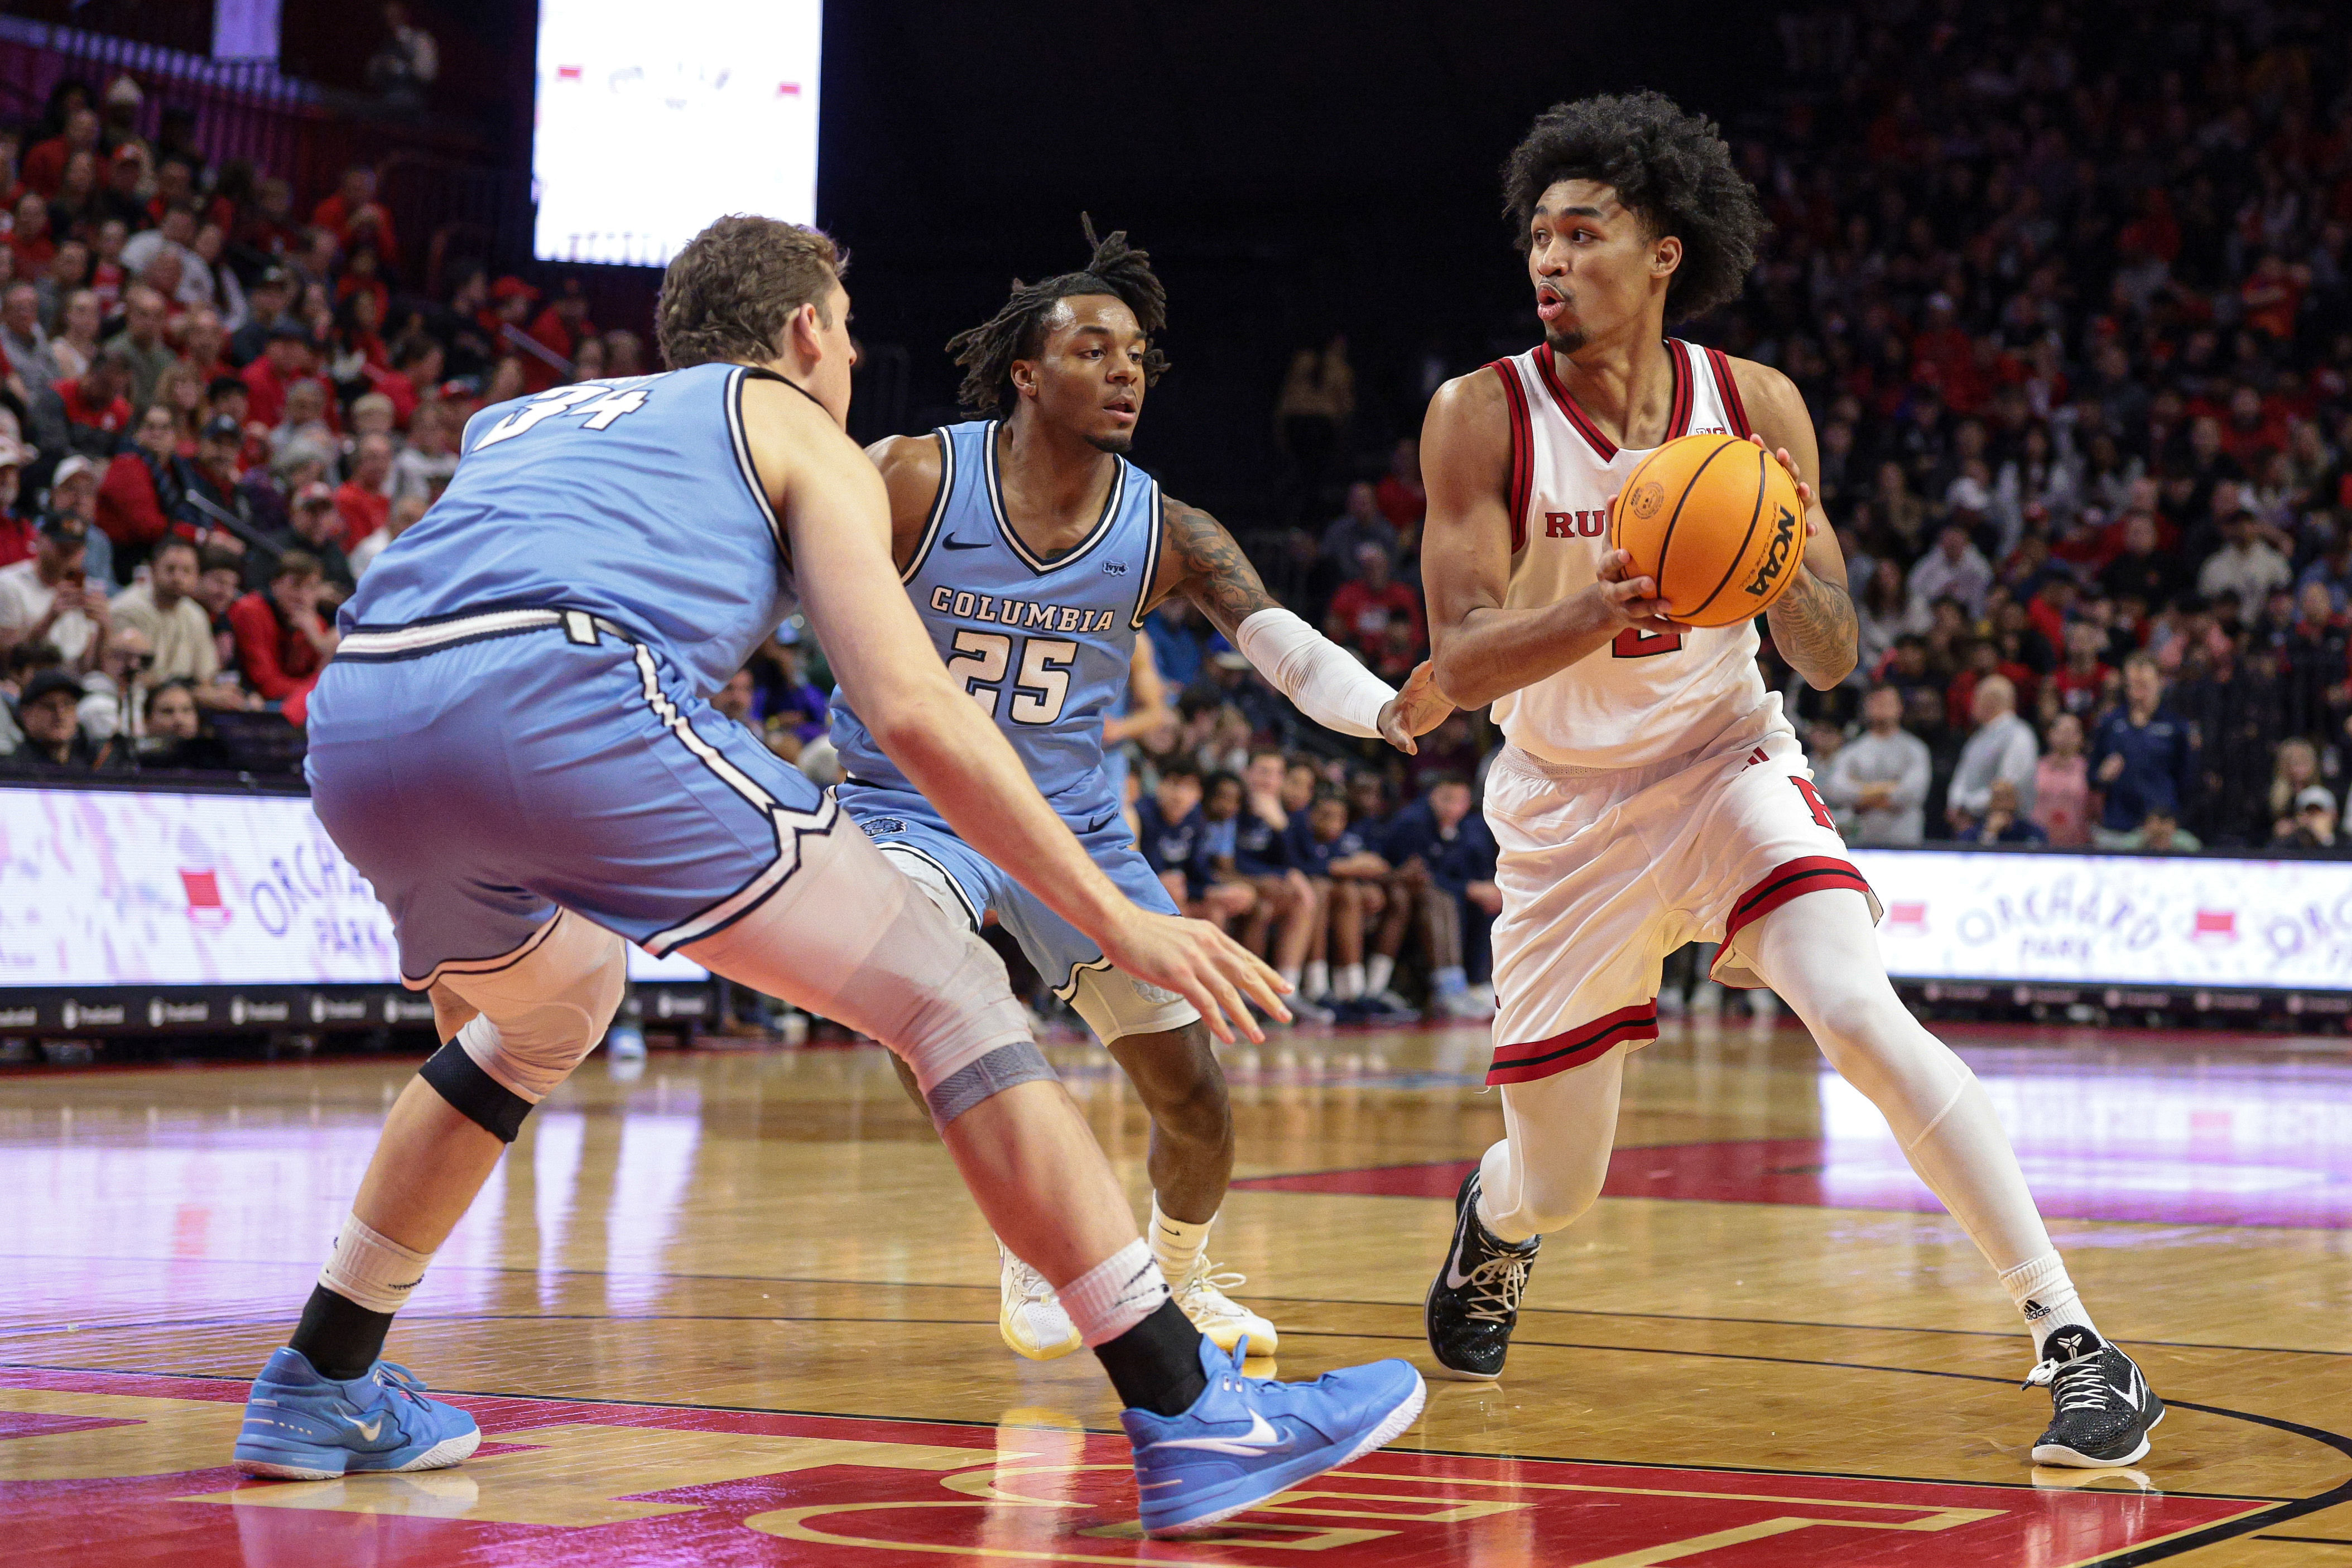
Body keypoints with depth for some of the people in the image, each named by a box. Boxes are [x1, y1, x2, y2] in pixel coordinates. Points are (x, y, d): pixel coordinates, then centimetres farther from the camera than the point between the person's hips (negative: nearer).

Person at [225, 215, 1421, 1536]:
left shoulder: (528, 419, 38)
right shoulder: (796, 429, 21)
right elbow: (913, 709, 7)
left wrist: (451, 928, 52)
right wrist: (1119, 920, 10)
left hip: (352, 732, 7)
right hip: (567, 698, -7)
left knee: (550, 1009, 36)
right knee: (947, 993, 3)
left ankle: (321, 1389, 39)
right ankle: (1192, 1416, -3)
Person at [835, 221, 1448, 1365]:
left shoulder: (1167, 532, -7)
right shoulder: (914, 480, -15)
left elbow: (1289, 650, -19)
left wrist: (1391, 713, -39)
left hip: (1072, 825, 3)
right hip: (912, 807, -3)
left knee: (1195, 1103, 2)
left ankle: (1180, 1279, 36)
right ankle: (1030, 1255, -13)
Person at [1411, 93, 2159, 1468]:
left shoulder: (1755, 405, -7)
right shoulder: (1481, 416, -12)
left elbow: (1834, 658, -4)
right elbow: (1463, 662, -18)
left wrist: (1776, 565, -26)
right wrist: (1604, 608, -36)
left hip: (1727, 767, 0)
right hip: (1568, 811, 0)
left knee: (1863, 1016, -28)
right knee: (1556, 1189, 8)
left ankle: (2078, 1346, -22)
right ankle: (1492, 1223, 49)